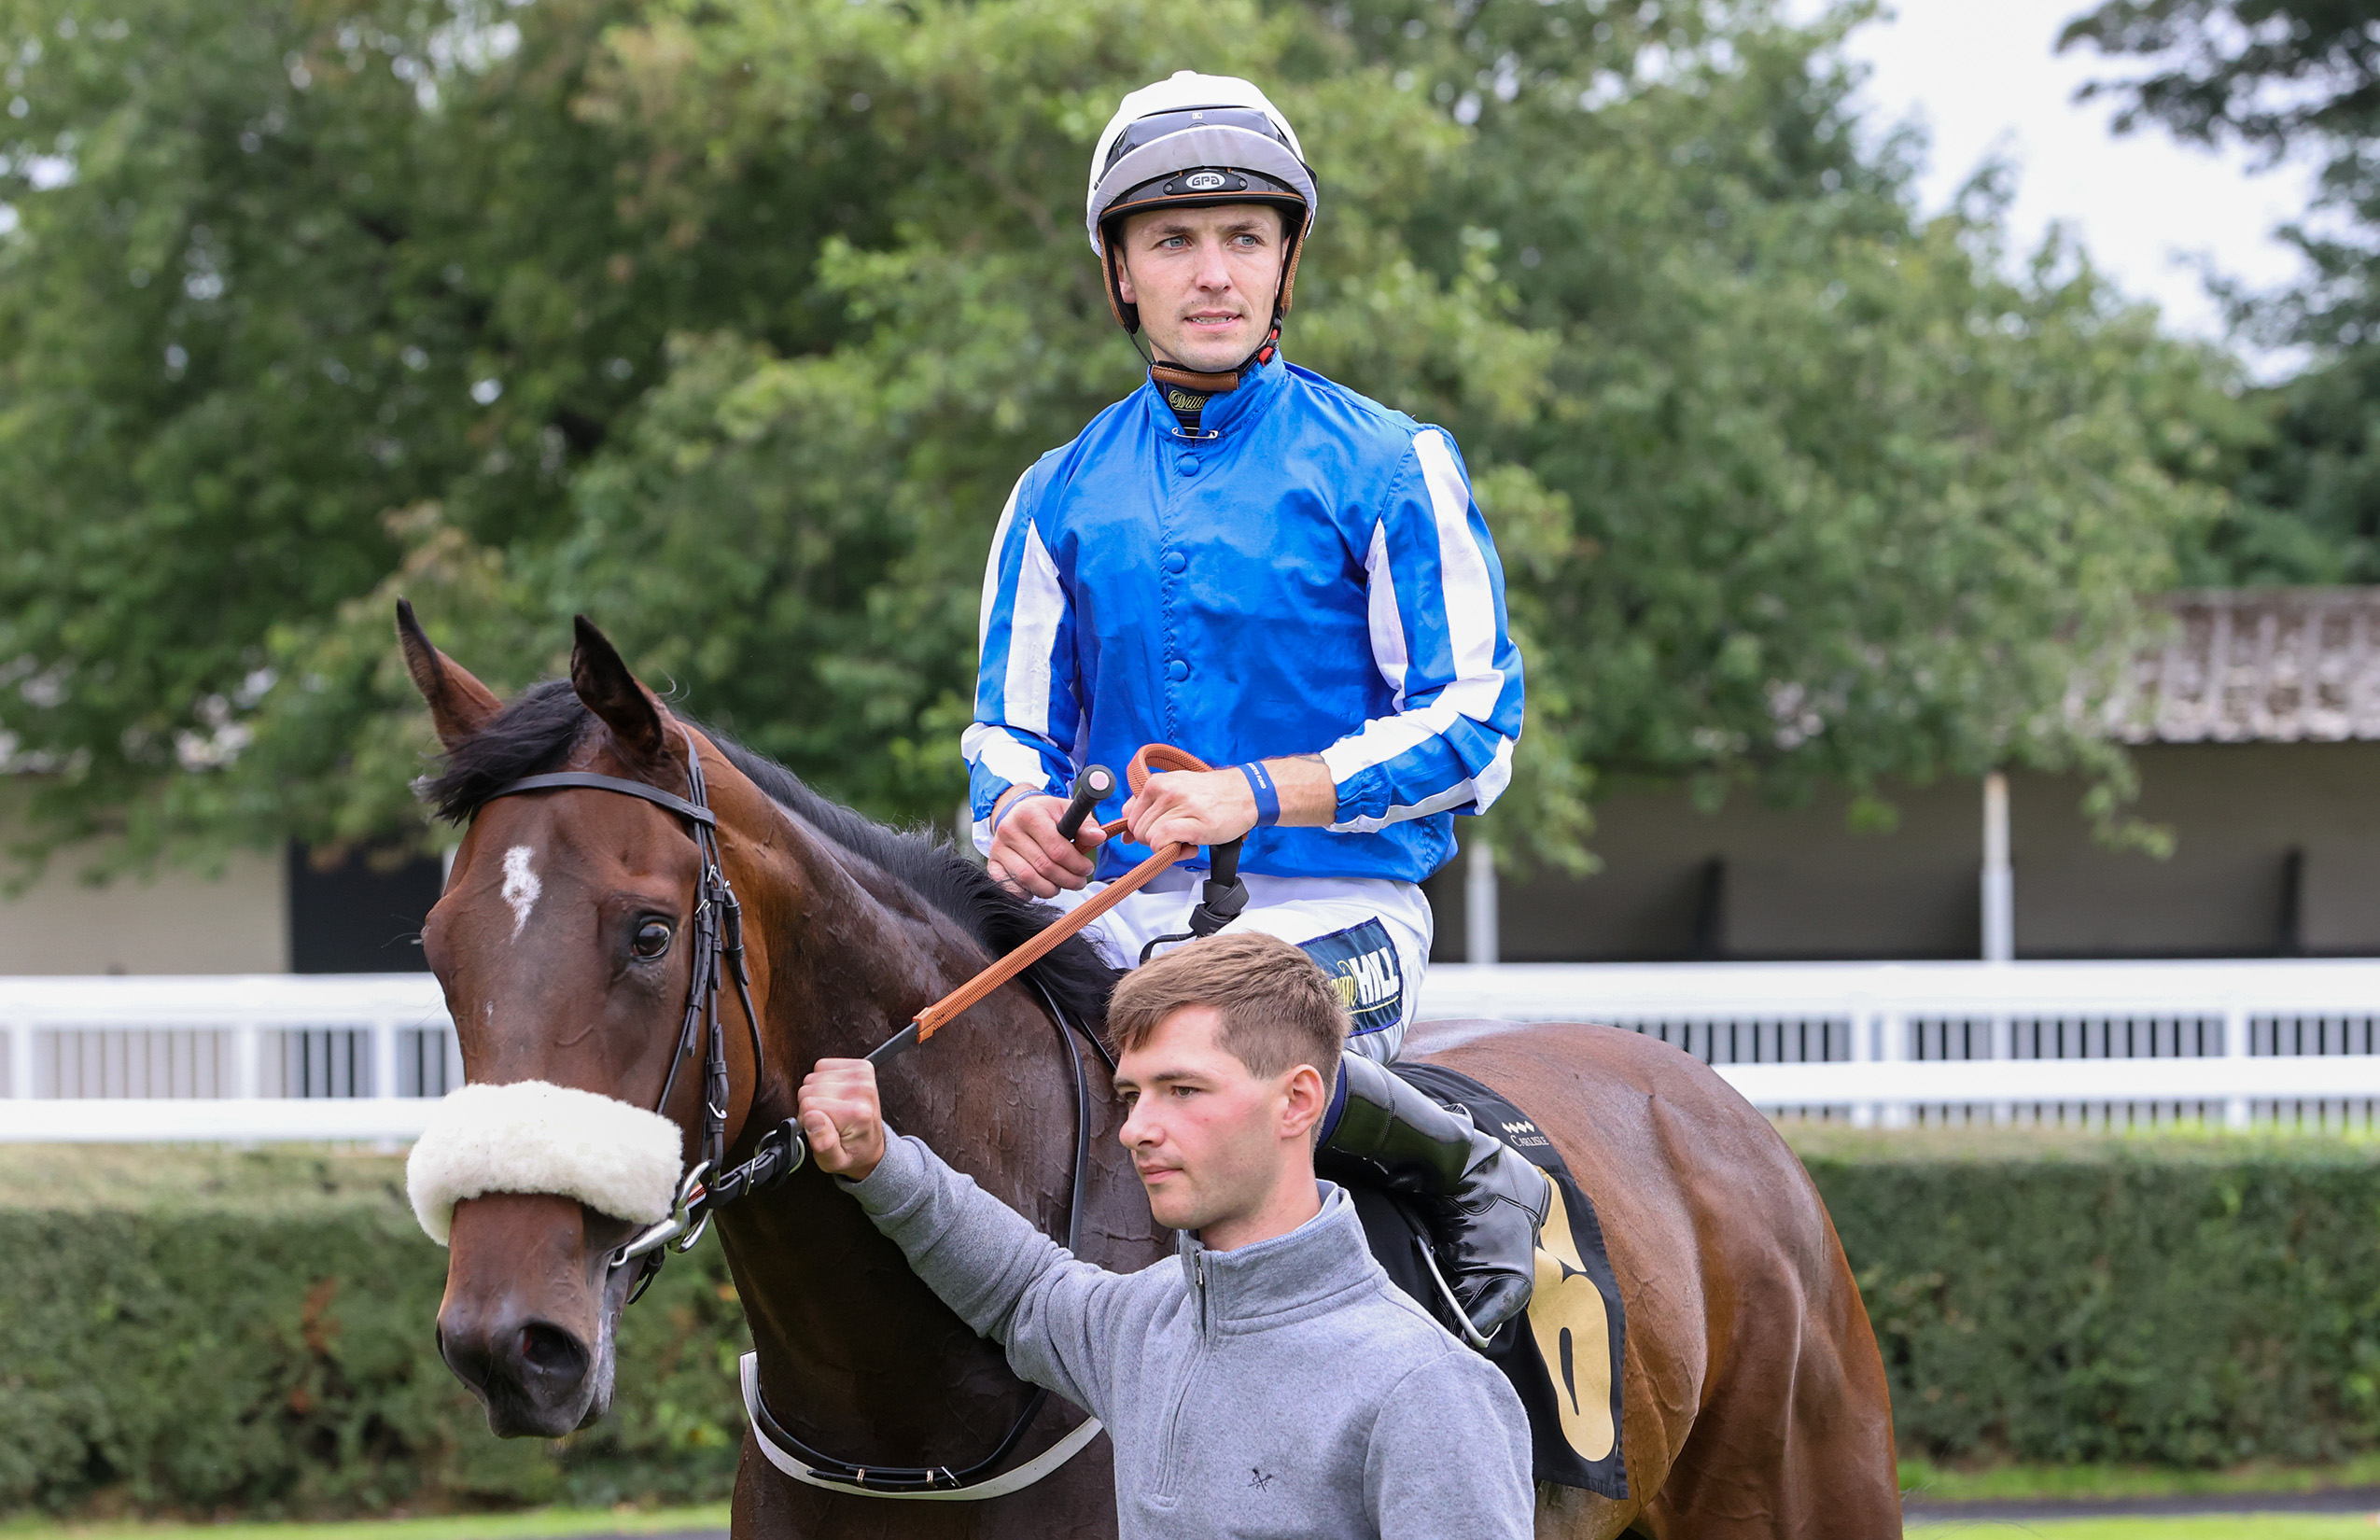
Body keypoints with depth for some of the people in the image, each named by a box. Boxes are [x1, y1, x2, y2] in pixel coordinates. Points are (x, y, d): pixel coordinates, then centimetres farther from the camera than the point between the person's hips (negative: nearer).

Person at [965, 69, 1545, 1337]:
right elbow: (1013, 724, 17)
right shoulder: (1061, 497, 15)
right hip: (1111, 916, 4)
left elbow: (1472, 728, -2)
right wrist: (1020, 815, -9)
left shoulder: (1387, 468, 3)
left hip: (1330, 912, -4)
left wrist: (1260, 793, -17)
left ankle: (1476, 1175, -10)